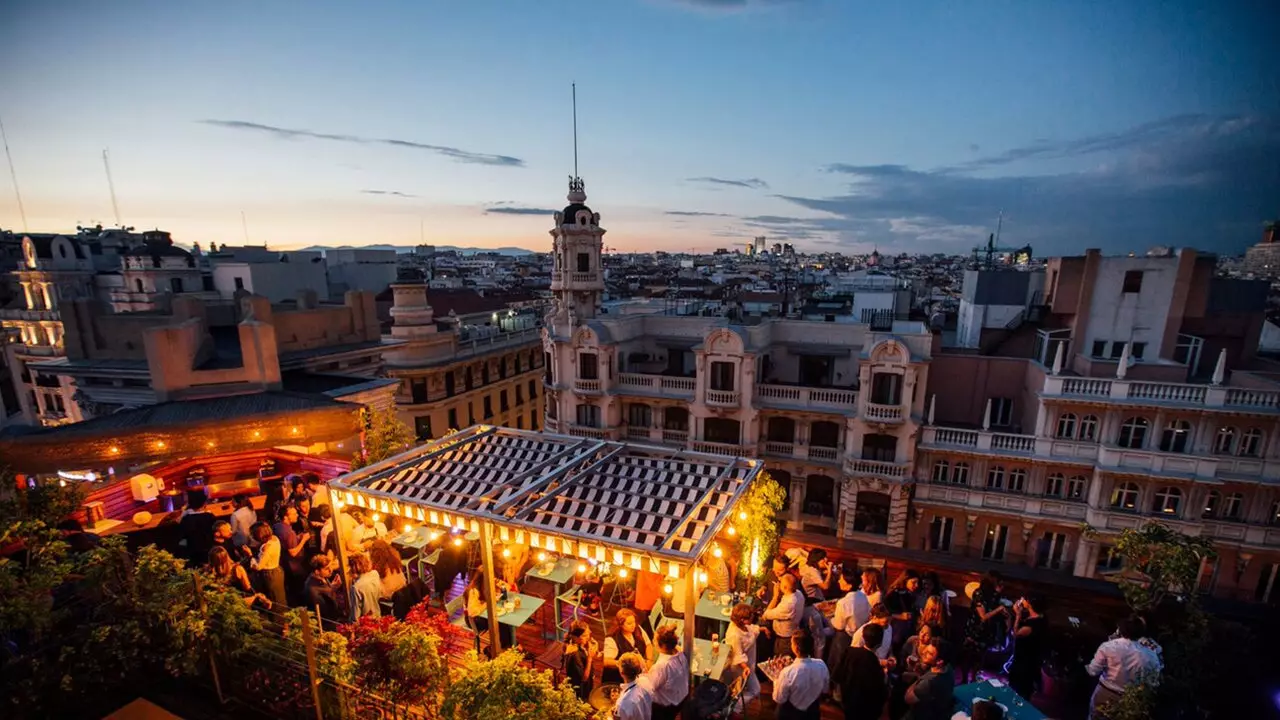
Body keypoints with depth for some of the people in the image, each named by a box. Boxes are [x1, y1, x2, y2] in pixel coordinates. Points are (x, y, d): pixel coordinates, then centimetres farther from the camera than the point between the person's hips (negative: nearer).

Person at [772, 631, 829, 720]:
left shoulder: (787, 672, -36)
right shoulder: (822, 665, -23)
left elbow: (779, 699, -19)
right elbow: (824, 690, -3)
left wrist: (778, 674, -11)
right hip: (813, 713, 3)